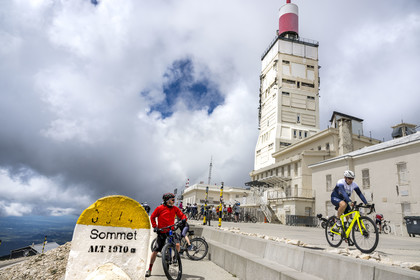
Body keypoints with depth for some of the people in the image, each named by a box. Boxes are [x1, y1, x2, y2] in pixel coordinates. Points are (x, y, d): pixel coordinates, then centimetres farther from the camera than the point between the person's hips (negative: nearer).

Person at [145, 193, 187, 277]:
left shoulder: (175, 208, 3)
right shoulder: (159, 208, -4)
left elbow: (181, 215, 5)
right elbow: (152, 217, 6)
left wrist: (184, 219, -17)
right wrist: (155, 227, -3)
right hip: (161, 232, -2)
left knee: (177, 244, -22)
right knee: (156, 250, 0)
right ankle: (149, 269, 16)